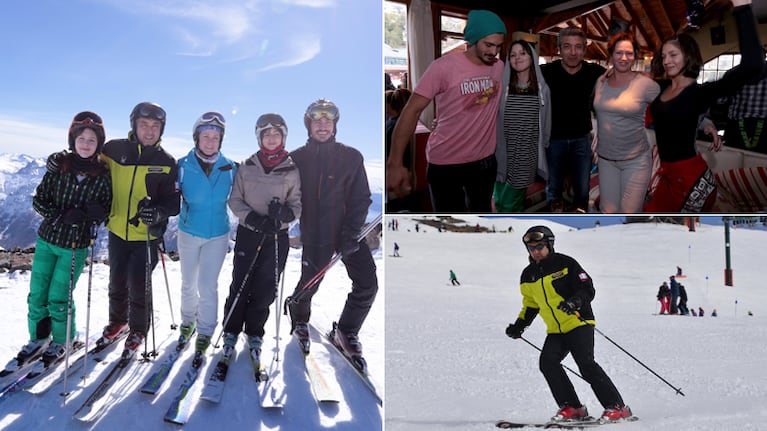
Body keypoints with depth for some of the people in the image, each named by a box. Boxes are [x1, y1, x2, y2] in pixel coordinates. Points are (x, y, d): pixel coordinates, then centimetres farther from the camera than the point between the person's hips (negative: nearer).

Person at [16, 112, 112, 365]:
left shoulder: (102, 175, -8)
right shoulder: (58, 165, -5)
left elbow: (107, 209, 0)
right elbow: (38, 200, -3)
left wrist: (97, 212, -24)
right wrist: (62, 216, -20)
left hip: (76, 246, -2)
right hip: (47, 240, 2)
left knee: (58, 298, 3)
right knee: (37, 295, 8)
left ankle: (63, 342, 27)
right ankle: (38, 339, 31)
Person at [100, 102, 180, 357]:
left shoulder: (167, 163, -8)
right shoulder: (114, 150, -4)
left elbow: (174, 201, -10)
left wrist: (158, 212, -29)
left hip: (147, 235, -3)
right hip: (117, 231, 3)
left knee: (139, 285, 1)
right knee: (117, 281, 17)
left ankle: (138, 330, 24)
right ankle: (118, 321, 41)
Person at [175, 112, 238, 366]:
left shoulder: (229, 168, -7)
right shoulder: (183, 166, -10)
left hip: (217, 235, -1)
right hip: (189, 233, 1)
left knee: (207, 286, -2)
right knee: (188, 284, 15)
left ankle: (204, 335, 12)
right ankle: (187, 323, 38)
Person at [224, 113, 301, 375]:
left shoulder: (292, 170, 1)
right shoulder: (247, 167, 2)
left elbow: (298, 204, 3)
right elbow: (235, 200, 3)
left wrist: (285, 212, -20)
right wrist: (252, 218, -15)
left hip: (277, 237, 0)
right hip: (248, 233, 0)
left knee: (265, 290, 4)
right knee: (240, 286, 1)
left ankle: (254, 336, 22)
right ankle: (231, 332, 19)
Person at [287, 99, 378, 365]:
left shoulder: (351, 158, -1)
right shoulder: (298, 159, 0)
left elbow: (361, 198, -3)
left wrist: (351, 233, -13)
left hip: (348, 233, 1)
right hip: (315, 235, -1)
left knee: (367, 285, -7)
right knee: (309, 285, 8)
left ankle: (345, 332, 16)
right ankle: (300, 322, 41)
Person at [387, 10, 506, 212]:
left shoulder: (499, 67, 0)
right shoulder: (443, 67, -17)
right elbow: (412, 111, -17)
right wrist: (395, 163, -22)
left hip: (485, 159, 5)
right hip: (445, 163, -5)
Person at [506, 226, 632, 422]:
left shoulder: (565, 263, -6)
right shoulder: (528, 276, 11)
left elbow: (588, 289, -10)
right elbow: (530, 305, 22)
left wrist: (574, 302, -29)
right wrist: (519, 325, 11)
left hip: (578, 323, -5)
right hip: (555, 331, 6)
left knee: (586, 364, -17)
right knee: (547, 362, -15)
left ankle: (617, 407, -5)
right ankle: (572, 407, -6)